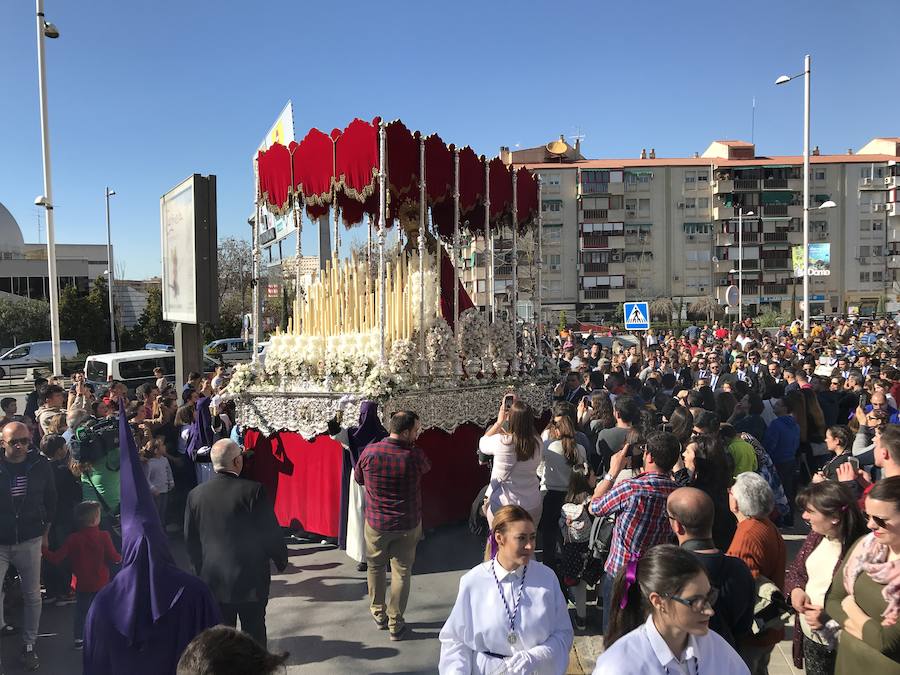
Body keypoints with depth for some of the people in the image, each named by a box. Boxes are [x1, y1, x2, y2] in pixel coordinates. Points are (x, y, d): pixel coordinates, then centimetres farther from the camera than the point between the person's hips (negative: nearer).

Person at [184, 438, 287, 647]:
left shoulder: (195, 494, -6)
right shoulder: (253, 491, -19)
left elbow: (190, 540, 4)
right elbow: (271, 533, -12)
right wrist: (281, 559, 5)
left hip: (213, 580, 3)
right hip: (251, 579, -3)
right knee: (254, 631, 13)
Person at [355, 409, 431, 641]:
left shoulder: (370, 451, -15)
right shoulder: (414, 455, -20)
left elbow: (358, 478, 3)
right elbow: (426, 467, 3)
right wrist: (413, 443, 9)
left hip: (376, 523, 1)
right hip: (407, 525, -1)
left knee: (375, 567, 22)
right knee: (402, 571, 12)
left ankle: (379, 614, 36)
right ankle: (395, 624, 21)